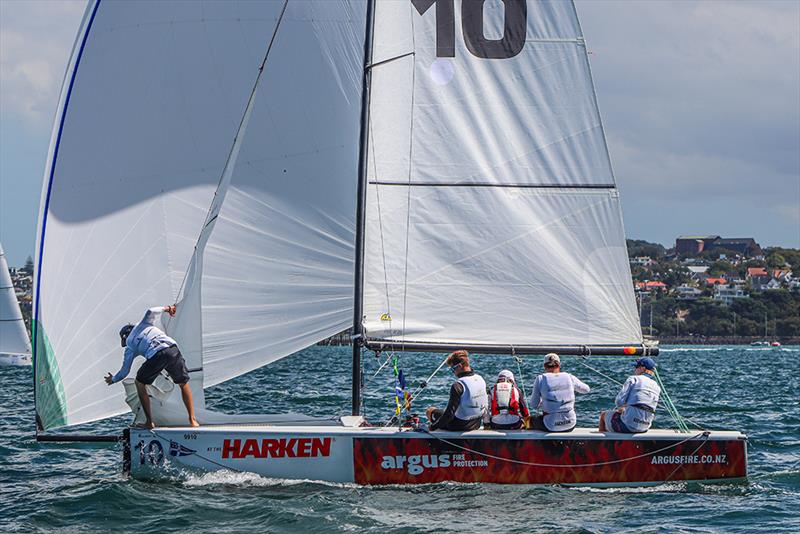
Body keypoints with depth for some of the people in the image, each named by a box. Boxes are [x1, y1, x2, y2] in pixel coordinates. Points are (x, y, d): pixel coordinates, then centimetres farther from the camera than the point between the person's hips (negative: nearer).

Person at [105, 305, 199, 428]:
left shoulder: (130, 347, 25)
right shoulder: (142, 325, 32)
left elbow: (124, 372, 26)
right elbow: (151, 312, 13)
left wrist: (113, 380, 47)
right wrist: (166, 308, 32)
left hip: (156, 356, -2)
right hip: (173, 349, 2)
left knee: (140, 383, 24)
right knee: (184, 384, 24)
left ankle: (150, 422, 17)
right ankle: (192, 420, 19)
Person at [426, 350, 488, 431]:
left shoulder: (458, 385, -25)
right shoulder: (480, 379, -1)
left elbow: (450, 411, -25)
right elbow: (486, 406, 10)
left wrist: (434, 426, -15)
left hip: (460, 426, -7)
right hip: (477, 425, 7)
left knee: (431, 411, 16)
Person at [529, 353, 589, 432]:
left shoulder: (540, 379, -5)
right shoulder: (569, 377, 1)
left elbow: (534, 405, -2)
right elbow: (586, 389, 19)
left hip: (551, 427, -2)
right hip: (570, 426, 2)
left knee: (532, 420, 30)